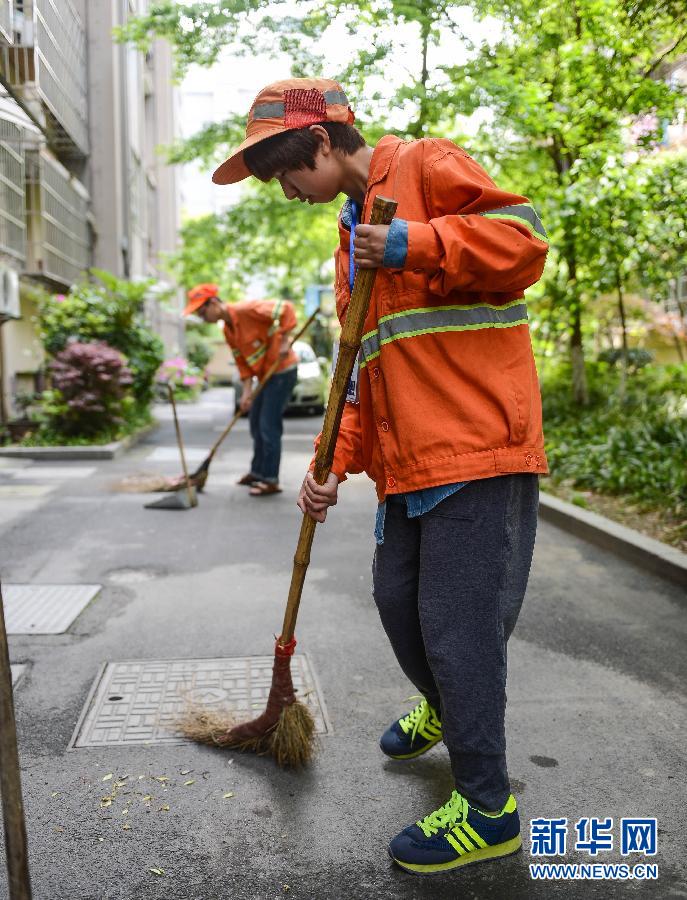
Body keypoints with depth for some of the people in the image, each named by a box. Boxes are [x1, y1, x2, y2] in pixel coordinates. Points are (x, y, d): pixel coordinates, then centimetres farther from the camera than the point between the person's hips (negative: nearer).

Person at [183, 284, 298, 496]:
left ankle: (271, 480, 1)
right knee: (256, 425, 16)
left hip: (282, 371, -9)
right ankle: (258, 472, 30)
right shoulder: (227, 330, 7)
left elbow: (286, 308, -24)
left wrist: (284, 341, -24)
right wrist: (246, 392, -3)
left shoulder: (246, 309, -20)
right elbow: (243, 362, 7)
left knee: (269, 426, -8)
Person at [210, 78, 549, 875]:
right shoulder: (352, 234, 22)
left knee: (458, 624, -5)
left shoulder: (425, 166, -1)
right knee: (399, 602, 17)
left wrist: (413, 243, -21)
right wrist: (335, 463, 11)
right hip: (409, 463, 9)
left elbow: (522, 239, -13)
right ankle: (442, 707, 46)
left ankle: (488, 809, 13)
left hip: (479, 448, -8)